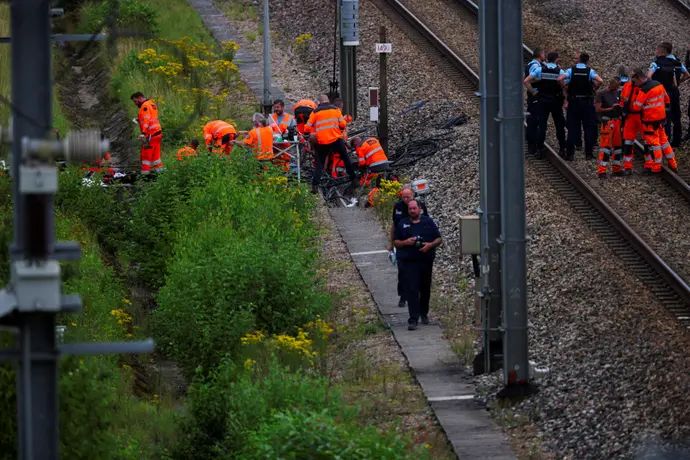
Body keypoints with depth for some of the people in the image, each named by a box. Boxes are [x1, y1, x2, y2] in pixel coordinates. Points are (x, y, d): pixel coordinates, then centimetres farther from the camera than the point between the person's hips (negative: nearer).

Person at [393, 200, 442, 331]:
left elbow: (439, 239, 7)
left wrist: (430, 245, -13)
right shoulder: (402, 224, 8)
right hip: (408, 262, -1)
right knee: (411, 290, -10)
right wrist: (405, 242, -12)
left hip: (426, 260, 1)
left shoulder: (428, 222, 6)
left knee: (425, 289, 13)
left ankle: (424, 313, 34)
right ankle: (413, 319, -13)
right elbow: (396, 242, 9)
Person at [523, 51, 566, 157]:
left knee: (541, 125, 1)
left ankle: (539, 149, -3)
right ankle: (562, 149, 12)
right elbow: (564, 85, -15)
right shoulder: (560, 71, -4)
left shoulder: (539, 69, -2)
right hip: (556, 101, 0)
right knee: (559, 125, 10)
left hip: (542, 100, 0)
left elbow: (526, 81, -8)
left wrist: (533, 92, -1)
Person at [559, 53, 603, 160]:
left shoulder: (571, 70, -1)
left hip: (573, 102, 1)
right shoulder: (590, 71, -4)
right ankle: (589, 153, 6)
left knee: (572, 128, 5)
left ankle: (570, 153, 1)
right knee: (589, 128, 7)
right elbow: (600, 81, -18)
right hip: (587, 102, -1)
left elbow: (560, 79, -14)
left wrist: (566, 90, -1)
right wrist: (594, 89, 0)